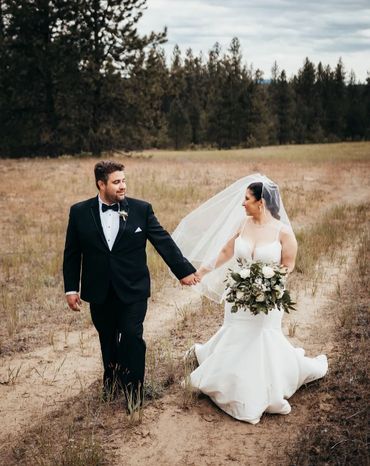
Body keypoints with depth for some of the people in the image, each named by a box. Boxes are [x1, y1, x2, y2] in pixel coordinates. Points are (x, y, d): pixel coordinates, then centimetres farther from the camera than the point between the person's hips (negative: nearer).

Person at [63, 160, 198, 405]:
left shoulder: (141, 209, -5)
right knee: (107, 339, 15)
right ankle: (112, 380, 37)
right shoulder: (80, 212, -2)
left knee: (132, 336, -6)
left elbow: (164, 242, -3)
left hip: (133, 290, -1)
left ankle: (134, 385, 14)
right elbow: (72, 254, 4)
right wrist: (71, 288, 3)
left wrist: (184, 270, -5)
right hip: (100, 291, 2)